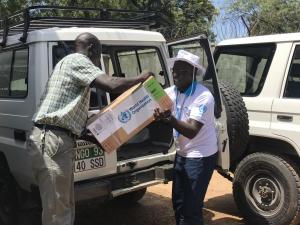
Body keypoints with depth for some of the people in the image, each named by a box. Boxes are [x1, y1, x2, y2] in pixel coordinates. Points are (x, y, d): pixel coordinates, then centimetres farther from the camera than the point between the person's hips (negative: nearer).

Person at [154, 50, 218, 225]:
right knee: (178, 202, 17)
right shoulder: (172, 92, 1)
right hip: (181, 154, 8)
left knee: (191, 208, -4)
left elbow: (192, 131, -30)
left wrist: (170, 120, -45)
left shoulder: (203, 97, -23)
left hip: (200, 157, -7)